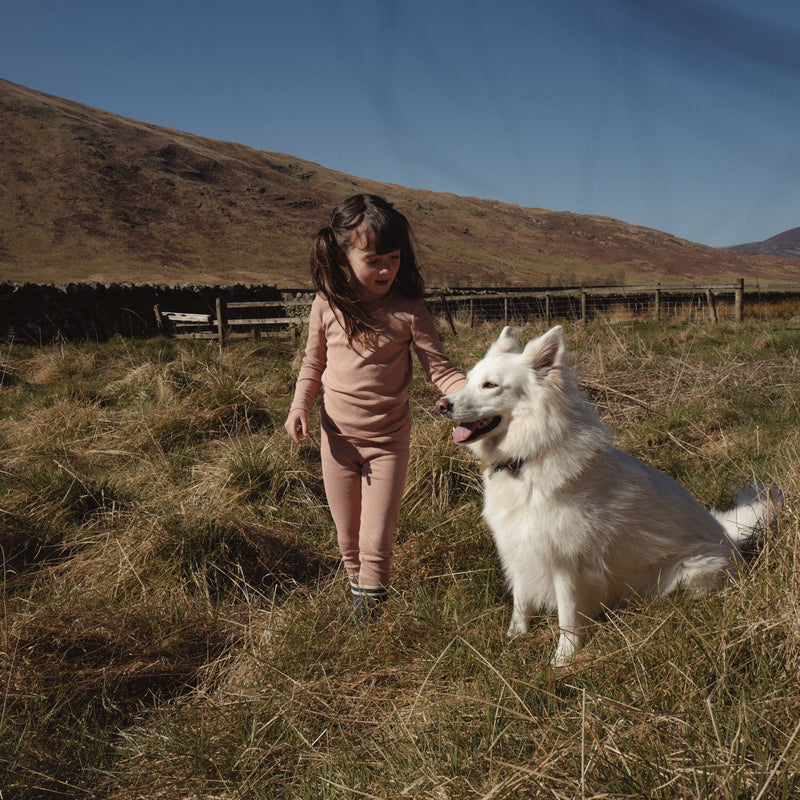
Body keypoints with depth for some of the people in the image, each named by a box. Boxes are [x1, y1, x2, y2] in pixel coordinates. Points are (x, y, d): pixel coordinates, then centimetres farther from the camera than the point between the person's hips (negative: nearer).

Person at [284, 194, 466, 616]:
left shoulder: (408, 309, -12)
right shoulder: (326, 306, -5)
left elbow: (439, 368, -10)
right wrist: (299, 405, -6)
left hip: (388, 439, -2)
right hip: (338, 436, 2)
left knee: (377, 542, 0)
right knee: (348, 538, 16)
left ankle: (372, 610, 18)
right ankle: (356, 586, 40)